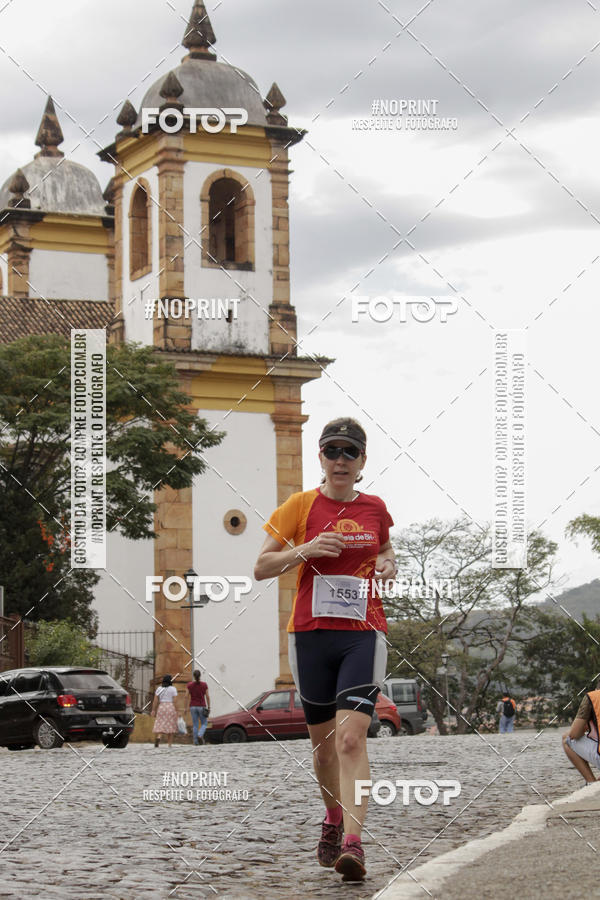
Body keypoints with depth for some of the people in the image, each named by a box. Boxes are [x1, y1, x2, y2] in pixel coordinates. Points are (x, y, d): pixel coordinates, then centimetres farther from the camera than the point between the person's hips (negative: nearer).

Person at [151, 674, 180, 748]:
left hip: (161, 708, 2)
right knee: (170, 726, 6)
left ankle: (158, 737, -26)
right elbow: (175, 701, -9)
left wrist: (153, 710, 1)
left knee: (161, 725, 1)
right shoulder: (173, 689, -4)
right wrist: (177, 711, -6)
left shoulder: (159, 688, 4)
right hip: (171, 708, -2)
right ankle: (170, 744, 6)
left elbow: (155, 700, -1)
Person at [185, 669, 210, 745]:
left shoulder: (189, 685, -3)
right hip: (202, 707, -1)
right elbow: (207, 697, -4)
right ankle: (200, 735, -17)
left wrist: (186, 708, -1)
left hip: (193, 707, 1)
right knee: (204, 724, 9)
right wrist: (209, 707, 2)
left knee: (195, 725, 9)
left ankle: (196, 741, 4)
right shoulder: (204, 685, -5)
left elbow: (188, 697, -5)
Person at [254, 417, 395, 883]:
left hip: (364, 633, 0)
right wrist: (305, 550, -14)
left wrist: (388, 564, 4)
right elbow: (261, 568, 2)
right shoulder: (301, 505, 2)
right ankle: (333, 820, 37)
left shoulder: (375, 508, 8)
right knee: (323, 739, 11)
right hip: (311, 633, 1)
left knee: (351, 736, -18)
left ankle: (353, 843, -25)